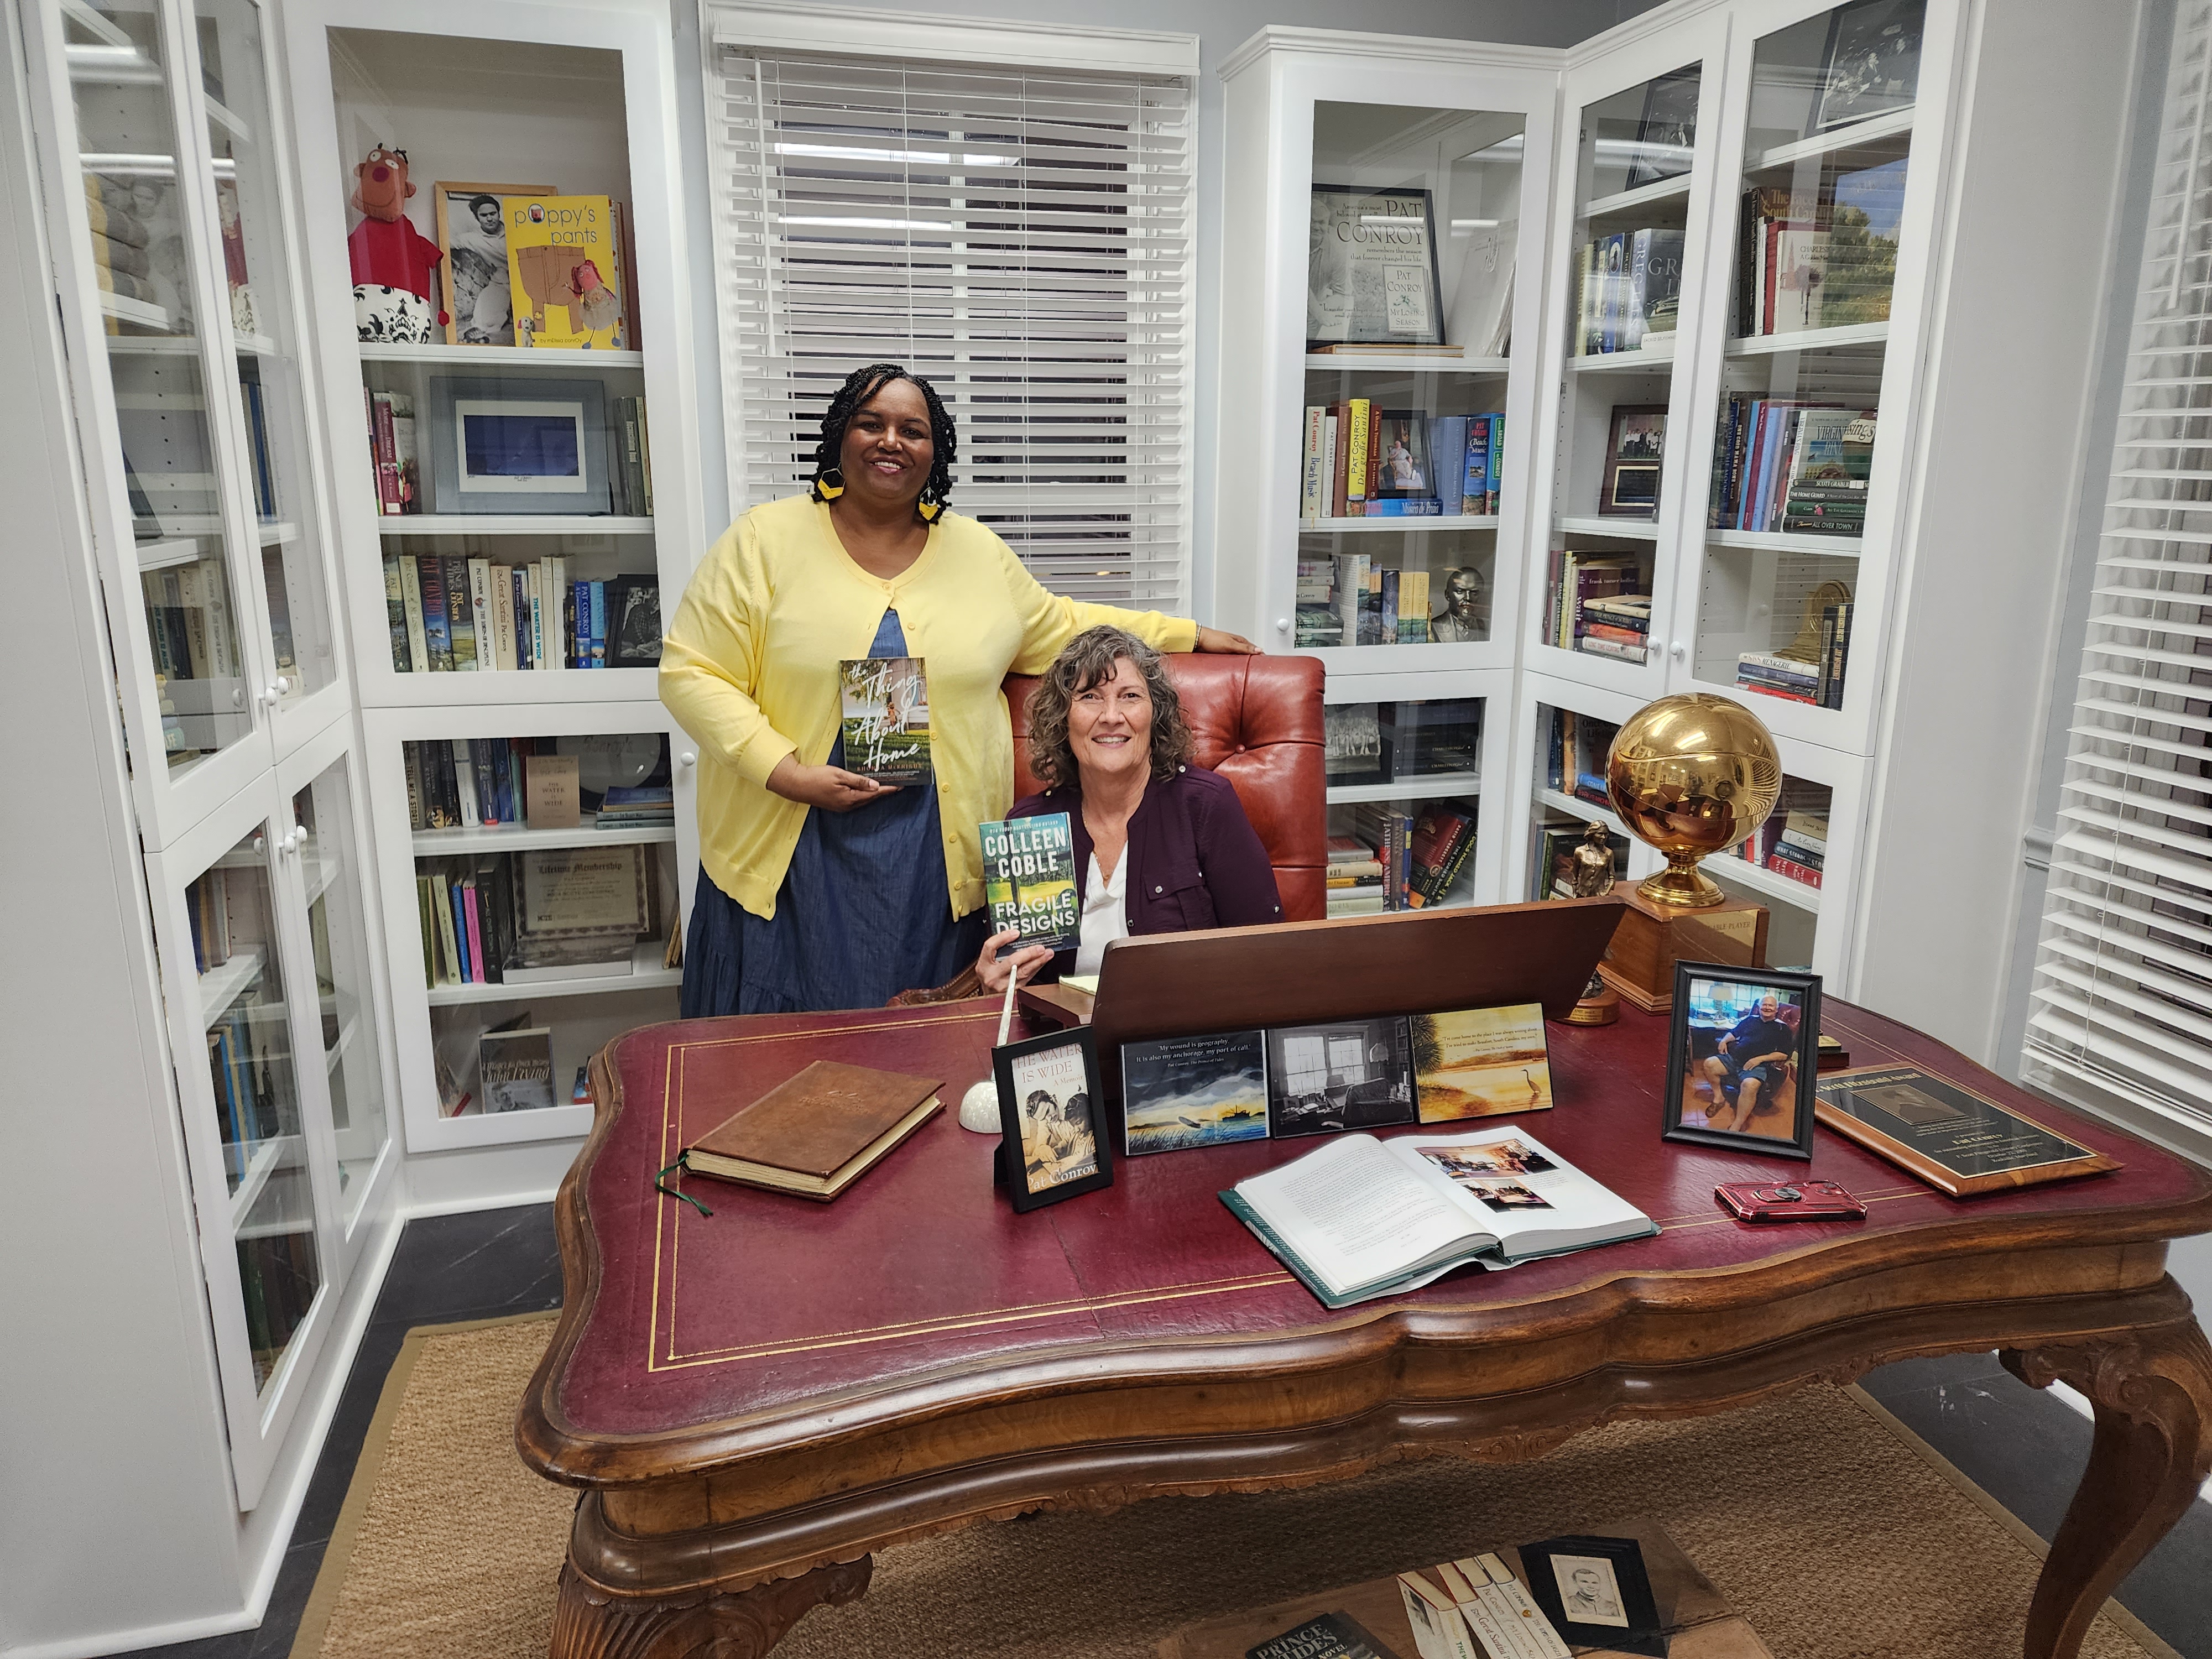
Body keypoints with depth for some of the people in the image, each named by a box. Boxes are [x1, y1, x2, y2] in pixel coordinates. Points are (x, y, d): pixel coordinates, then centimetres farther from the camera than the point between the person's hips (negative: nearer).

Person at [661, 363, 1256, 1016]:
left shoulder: (980, 552, 10)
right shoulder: (765, 540, 0)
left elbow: (1058, 627, 24)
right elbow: (691, 674, -4)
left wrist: (1184, 634, 24)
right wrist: (786, 772, -14)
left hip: (942, 865, 2)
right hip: (788, 860, -2)